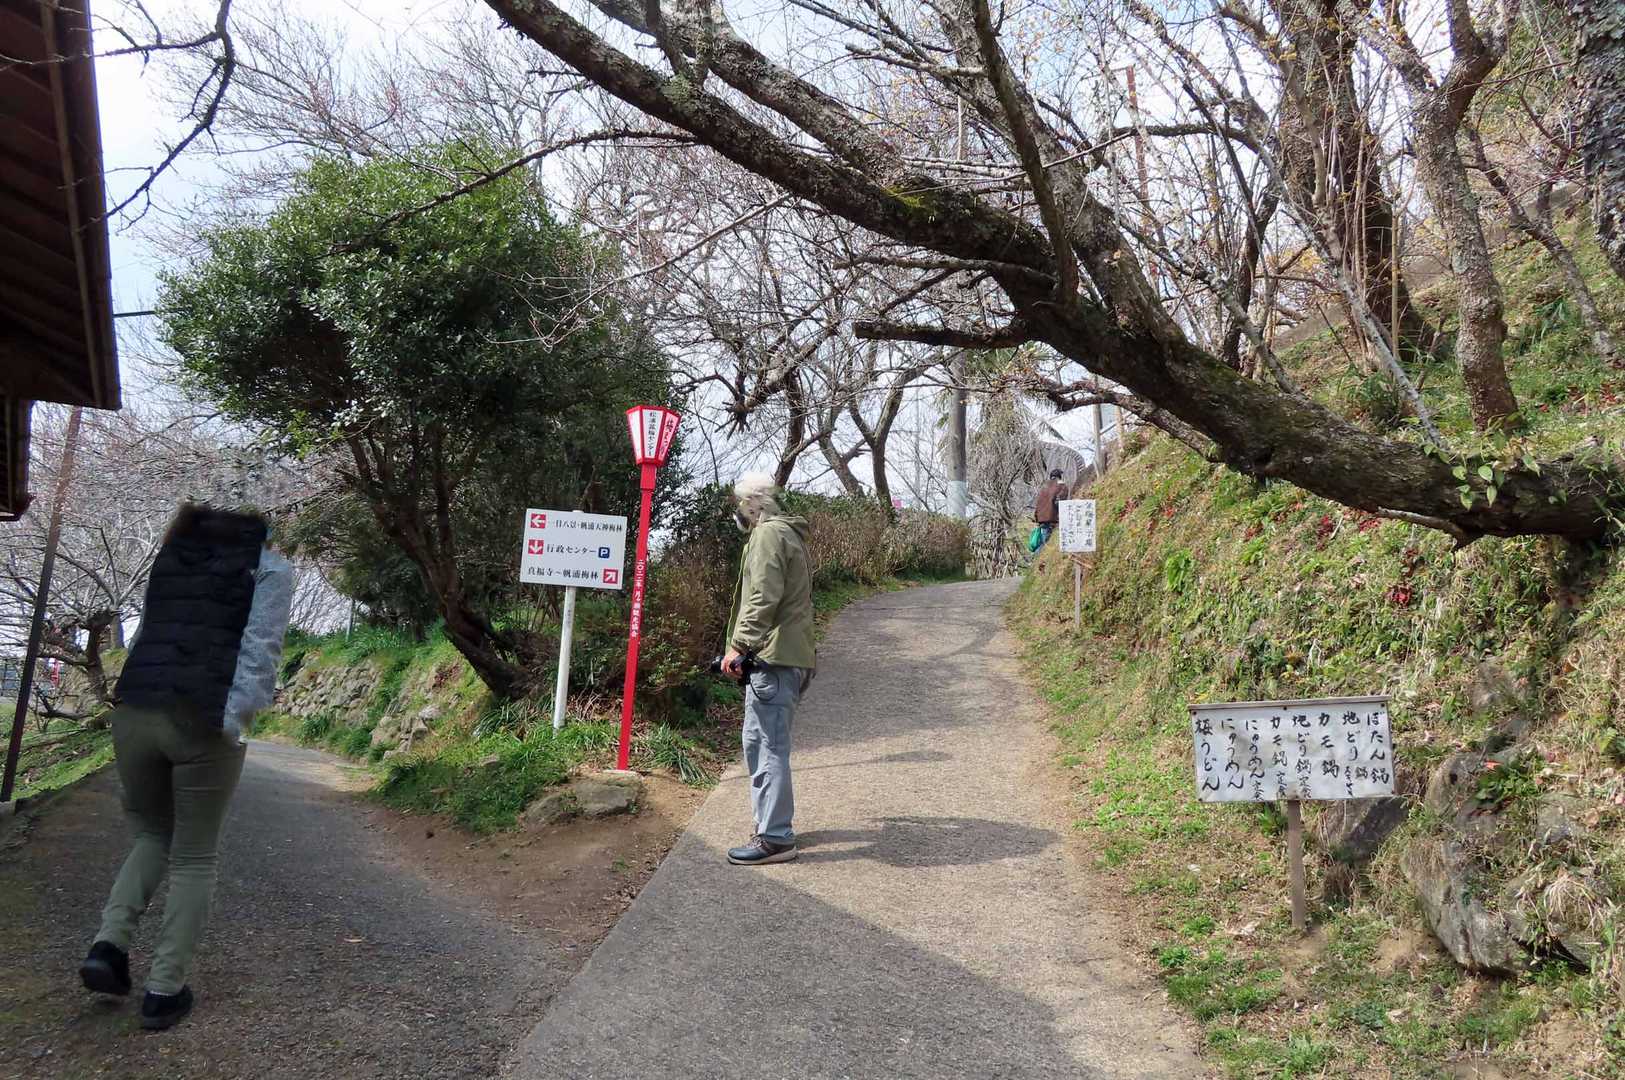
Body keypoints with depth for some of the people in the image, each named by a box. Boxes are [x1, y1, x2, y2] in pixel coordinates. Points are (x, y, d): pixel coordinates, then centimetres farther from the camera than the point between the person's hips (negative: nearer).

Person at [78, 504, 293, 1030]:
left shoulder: (170, 555, 19)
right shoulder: (270, 566, 4)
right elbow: (261, 645, -10)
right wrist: (234, 722, -12)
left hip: (134, 711, 5)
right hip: (204, 721, -4)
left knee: (153, 833, 27)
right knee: (194, 856, 12)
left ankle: (109, 943, 8)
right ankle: (164, 990, 14)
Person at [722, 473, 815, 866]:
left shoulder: (768, 534, -8)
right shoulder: (788, 534, 23)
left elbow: (762, 599, -19)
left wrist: (739, 646, -19)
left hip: (773, 658, -11)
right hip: (791, 656, 11)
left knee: (768, 748, -8)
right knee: (763, 745, 17)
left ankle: (775, 838, -5)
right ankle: (771, 824, 25)